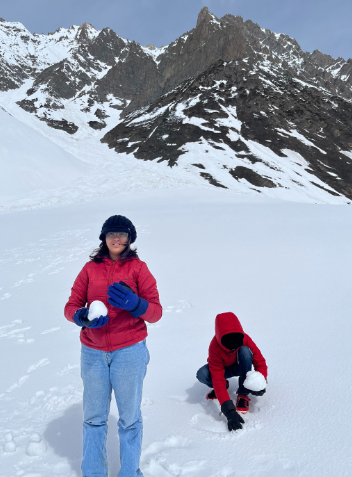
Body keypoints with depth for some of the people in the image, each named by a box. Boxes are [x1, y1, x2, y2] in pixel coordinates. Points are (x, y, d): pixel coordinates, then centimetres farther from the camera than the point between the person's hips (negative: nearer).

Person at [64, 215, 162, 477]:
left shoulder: (138, 268, -1)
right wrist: (81, 316, -19)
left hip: (129, 352, -2)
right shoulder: (90, 268, 6)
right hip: (93, 353, 2)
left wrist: (134, 303, -25)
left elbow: (156, 312, -6)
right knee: (94, 418, 12)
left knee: (130, 418, 9)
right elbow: (71, 306, 3)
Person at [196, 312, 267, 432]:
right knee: (202, 375, -32)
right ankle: (224, 386, 3)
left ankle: (243, 395, -21)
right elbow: (217, 379, -40)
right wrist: (229, 410, -49)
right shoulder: (215, 347, -35)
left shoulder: (244, 339, -30)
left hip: (240, 368, 1)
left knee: (245, 351, -33)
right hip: (223, 369, -1)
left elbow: (260, 363, -23)